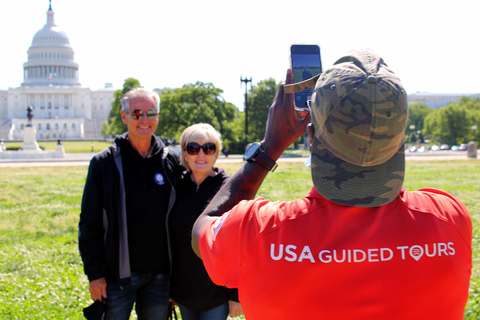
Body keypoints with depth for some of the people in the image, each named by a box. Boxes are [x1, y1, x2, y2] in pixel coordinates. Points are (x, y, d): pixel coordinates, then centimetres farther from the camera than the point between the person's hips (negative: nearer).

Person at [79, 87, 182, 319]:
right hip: (118, 275, -2)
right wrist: (94, 273, -6)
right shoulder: (104, 163, -3)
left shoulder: (172, 161, 3)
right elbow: (89, 223, -2)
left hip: (160, 274, 2)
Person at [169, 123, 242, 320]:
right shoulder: (177, 187, 1)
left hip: (217, 292, -4)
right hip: (184, 290, 4)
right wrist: (168, 288, 9)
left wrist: (236, 294, -10)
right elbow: (170, 239, 7)